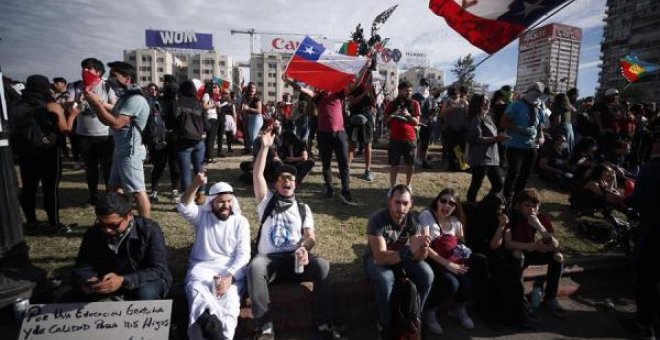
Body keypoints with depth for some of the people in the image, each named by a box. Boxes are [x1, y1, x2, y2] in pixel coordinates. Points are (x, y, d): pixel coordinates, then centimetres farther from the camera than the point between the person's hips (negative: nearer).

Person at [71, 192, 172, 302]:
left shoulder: (150, 230, -23)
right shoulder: (93, 233, -9)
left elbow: (159, 270, -29)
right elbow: (82, 267, -5)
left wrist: (123, 281, -43)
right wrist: (86, 282, -30)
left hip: (145, 282, -4)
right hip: (108, 287, 5)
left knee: (146, 293, -35)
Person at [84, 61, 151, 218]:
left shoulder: (135, 99, -18)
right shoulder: (124, 97, 15)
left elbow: (115, 123, -25)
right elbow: (107, 120, 16)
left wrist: (96, 103, -18)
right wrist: (96, 102, 2)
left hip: (129, 153, -11)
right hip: (120, 151, 11)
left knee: (137, 191, -7)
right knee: (114, 188, 18)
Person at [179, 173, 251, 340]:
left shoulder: (241, 221, 8)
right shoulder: (202, 215, 11)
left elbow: (243, 254, 0)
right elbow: (184, 207, -11)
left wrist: (229, 276, -17)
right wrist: (195, 184, -28)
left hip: (231, 268, 0)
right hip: (203, 266, 1)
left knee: (229, 296, -32)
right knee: (196, 289, -33)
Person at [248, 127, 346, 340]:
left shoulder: (303, 208, 19)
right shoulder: (267, 202, 17)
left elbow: (310, 236, 7)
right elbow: (257, 175, 3)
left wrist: (305, 248, -17)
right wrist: (265, 146, -2)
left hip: (296, 258, 1)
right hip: (269, 258, -1)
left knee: (322, 265, -29)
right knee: (255, 266, -36)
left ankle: (324, 323, -18)